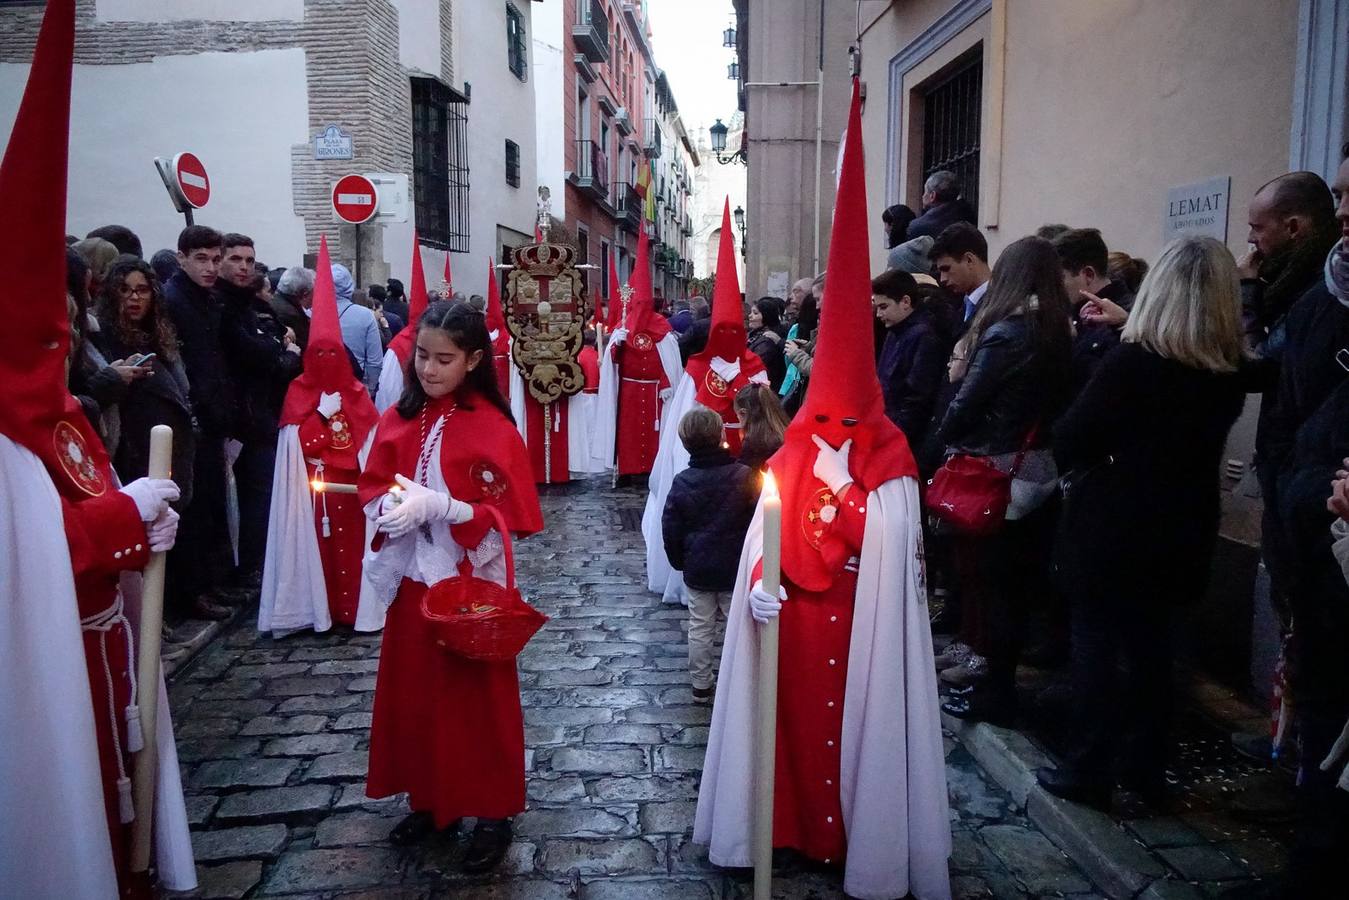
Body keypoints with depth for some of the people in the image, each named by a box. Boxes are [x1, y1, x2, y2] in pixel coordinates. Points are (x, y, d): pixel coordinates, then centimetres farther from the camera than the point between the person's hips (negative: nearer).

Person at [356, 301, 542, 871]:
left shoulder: (493, 428, -14)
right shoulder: (398, 419, 3)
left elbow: (508, 516, -16)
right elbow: (371, 490, 7)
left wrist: (435, 507, -26)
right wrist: (392, 506, -16)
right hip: (412, 581, 6)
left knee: (477, 697, 6)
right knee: (413, 693, 15)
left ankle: (492, 812, 23)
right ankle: (429, 800, 34)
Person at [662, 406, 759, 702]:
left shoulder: (681, 483, -8)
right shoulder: (745, 476, -15)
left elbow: (670, 531, -2)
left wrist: (680, 562, 12)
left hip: (697, 570, 2)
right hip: (736, 568, -2)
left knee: (700, 628, 14)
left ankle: (701, 686, 24)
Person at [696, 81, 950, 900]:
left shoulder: (890, 470, -7)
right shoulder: (790, 460, -3)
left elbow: (889, 551, -11)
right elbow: (762, 541, -7)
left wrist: (844, 484, -17)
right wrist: (756, 585, -20)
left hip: (860, 626, -2)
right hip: (791, 618, 2)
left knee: (855, 720, 8)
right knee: (791, 718, 14)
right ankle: (787, 823, 32)